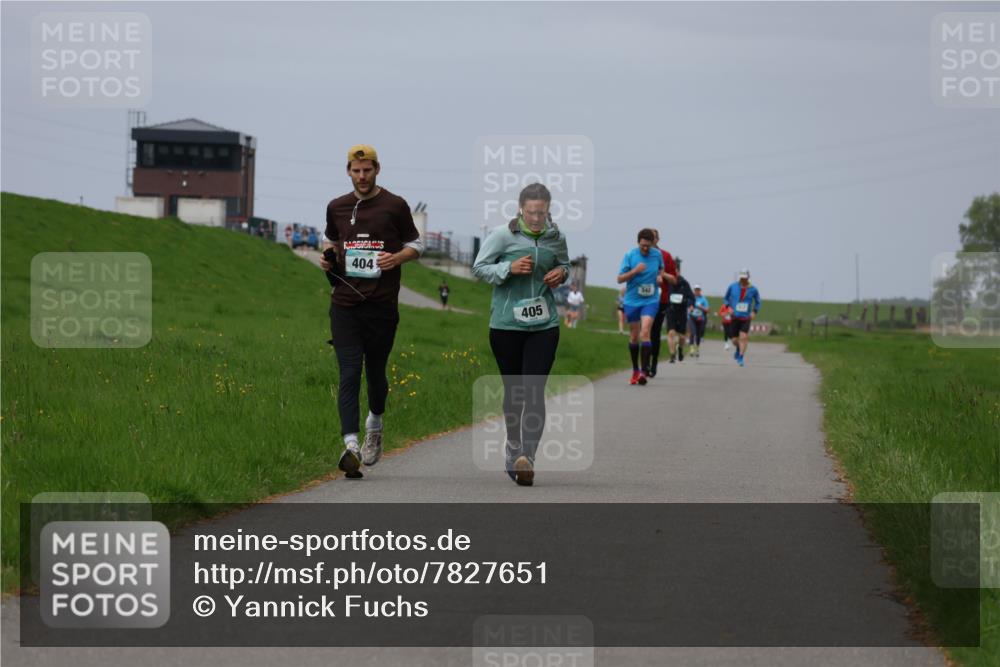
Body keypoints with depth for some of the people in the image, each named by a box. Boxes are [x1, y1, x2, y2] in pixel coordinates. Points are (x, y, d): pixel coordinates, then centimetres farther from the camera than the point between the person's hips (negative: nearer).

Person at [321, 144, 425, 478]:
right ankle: (351, 445, -19)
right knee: (349, 373, -10)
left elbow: (415, 244, 10)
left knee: (375, 372, 10)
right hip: (345, 303, 1)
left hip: (382, 304, -1)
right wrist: (328, 257, 5)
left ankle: (375, 423, 39)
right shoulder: (336, 207, 11)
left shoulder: (395, 206, 3)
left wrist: (396, 258, -10)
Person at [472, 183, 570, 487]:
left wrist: (561, 273, -1)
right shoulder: (502, 235, -7)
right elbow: (479, 268, -2)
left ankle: (527, 457, -18)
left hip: (544, 325, 1)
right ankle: (513, 447, 31)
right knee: (512, 390, 11)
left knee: (534, 392, -11)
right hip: (506, 324, -1)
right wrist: (509, 268, -18)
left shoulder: (556, 237, 4)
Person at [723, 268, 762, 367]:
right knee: (735, 340, 2)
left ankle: (741, 357, -9)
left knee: (744, 337, -16)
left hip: (746, 318, -1)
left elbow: (758, 302, 13)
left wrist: (754, 312, -4)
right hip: (734, 317, 1)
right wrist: (729, 307, -5)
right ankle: (738, 349, 37)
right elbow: (726, 298, 13)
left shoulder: (753, 289, -1)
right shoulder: (733, 287, -1)